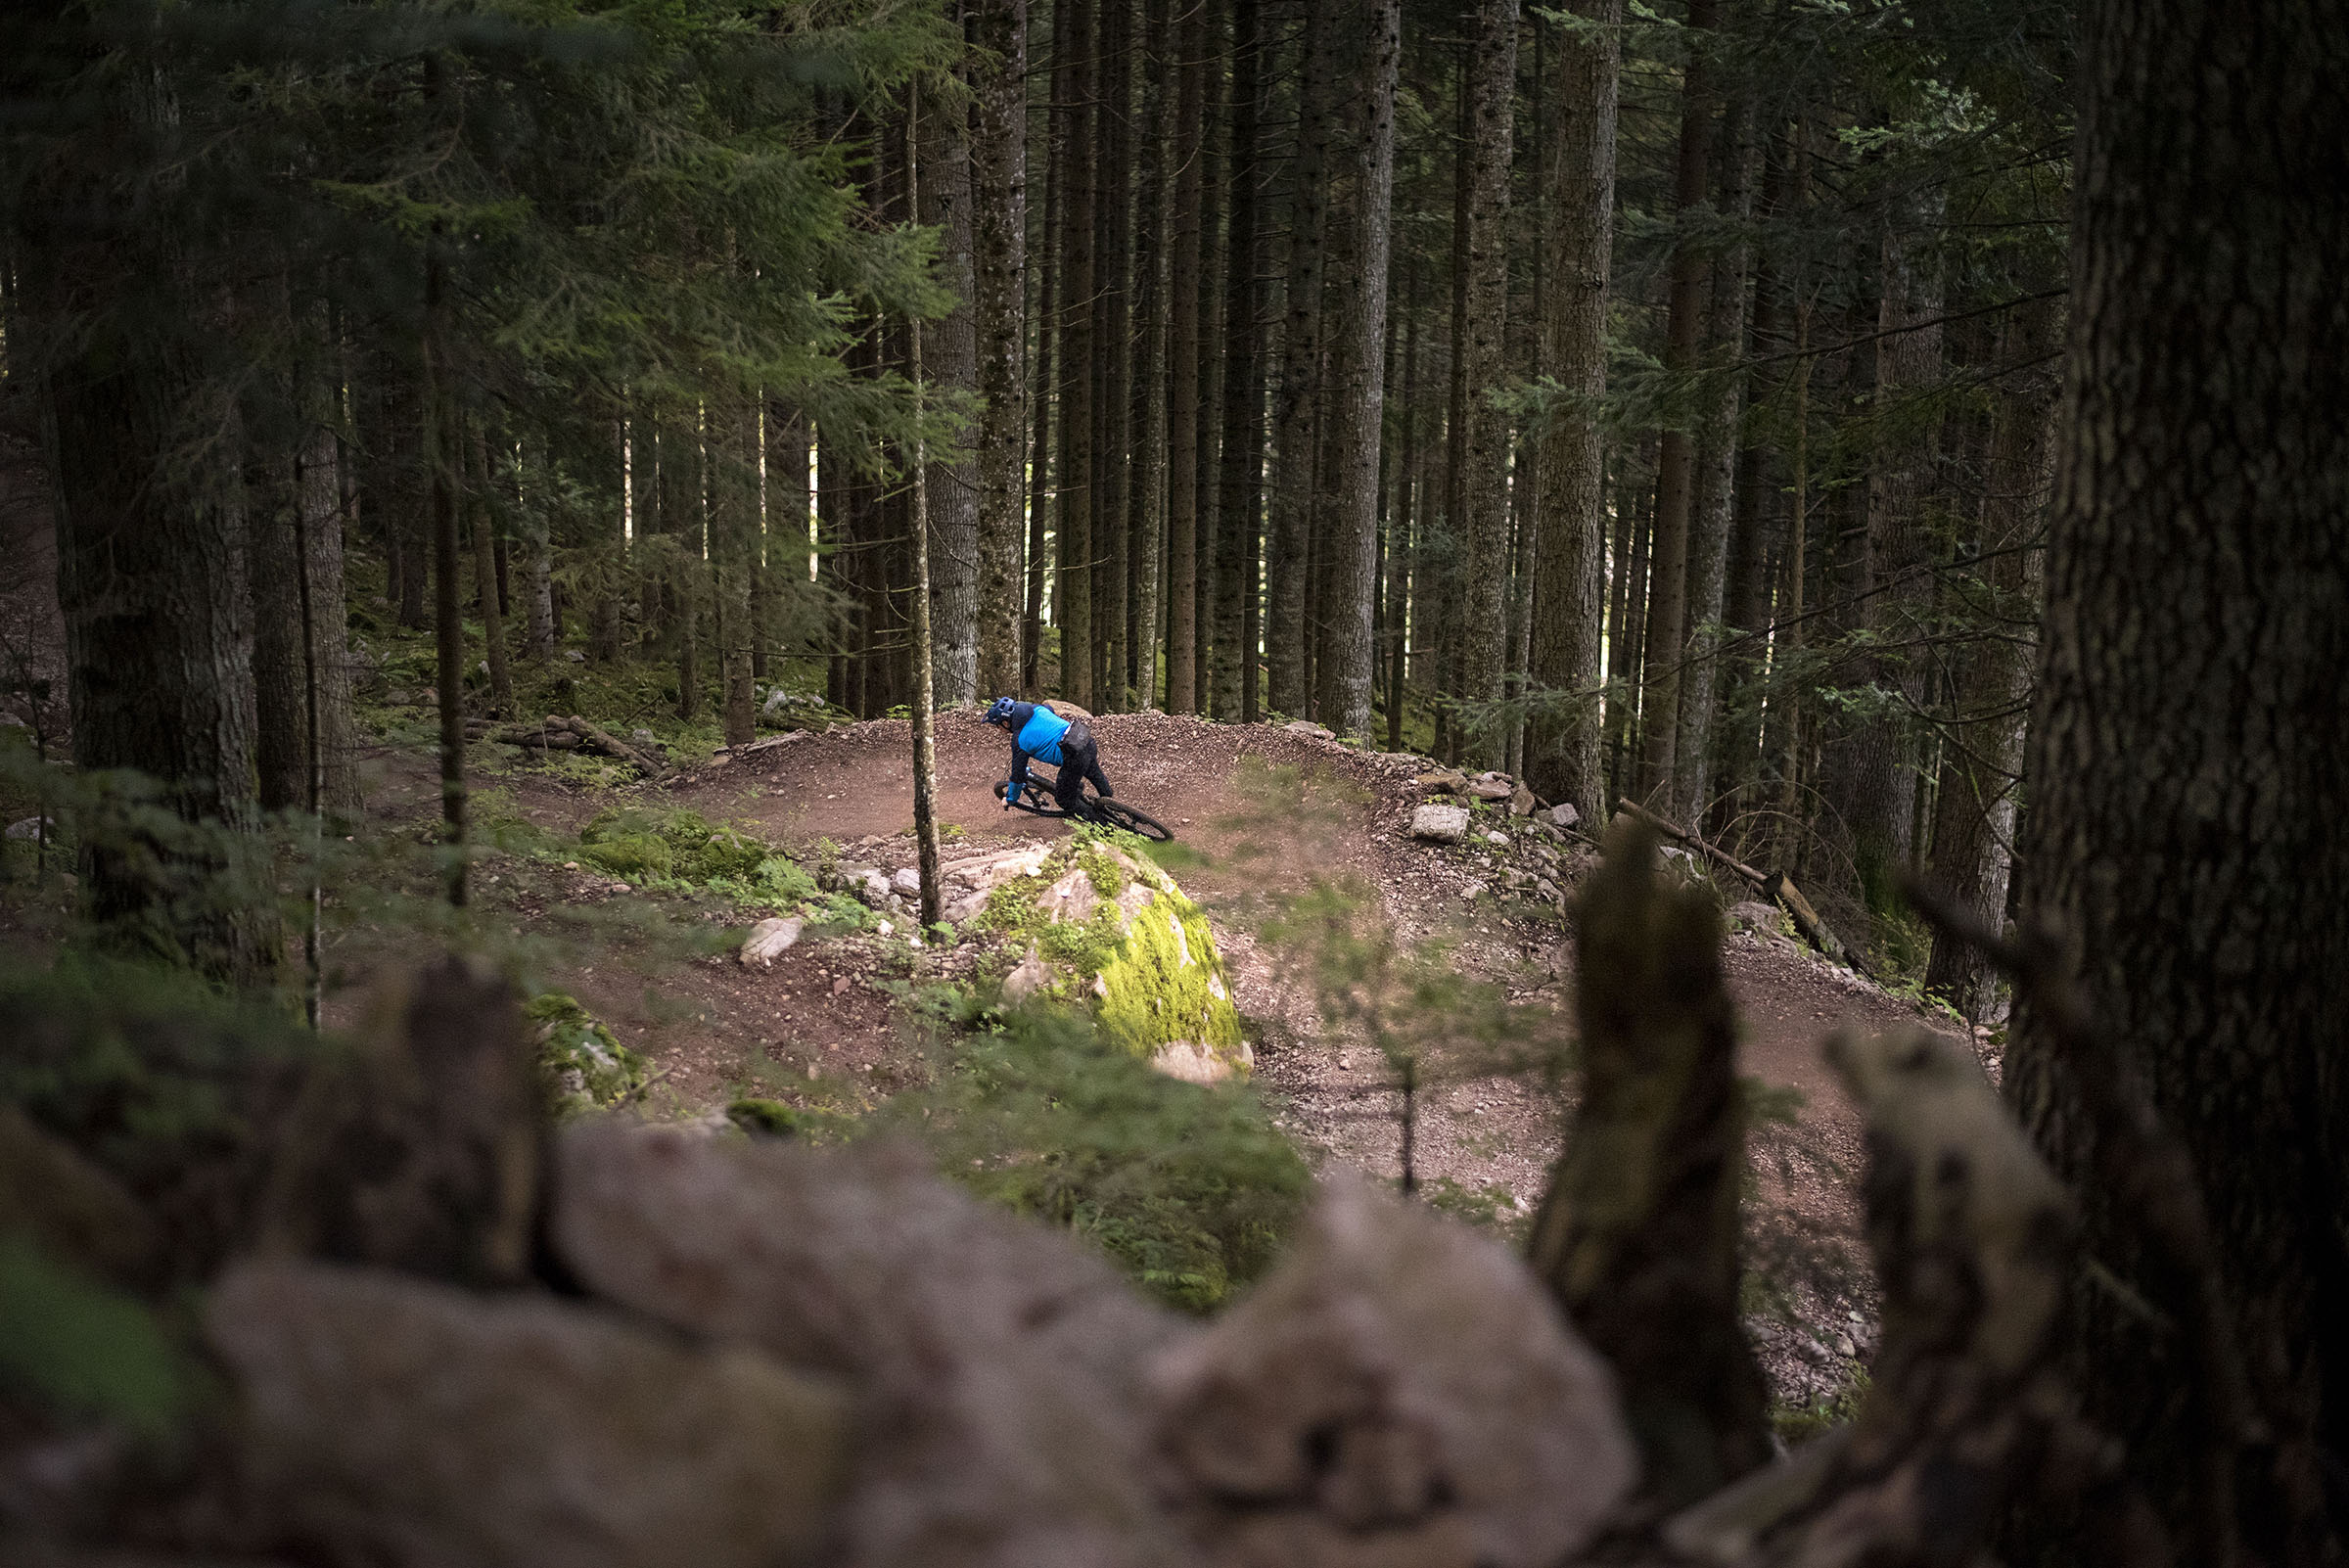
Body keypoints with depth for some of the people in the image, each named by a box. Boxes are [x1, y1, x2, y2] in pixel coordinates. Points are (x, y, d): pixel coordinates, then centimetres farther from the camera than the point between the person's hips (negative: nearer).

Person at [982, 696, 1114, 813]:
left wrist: (1009, 799, 17)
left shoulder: (1020, 740, -6)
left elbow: (1017, 775, 1)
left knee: (1064, 800, 9)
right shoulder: (1036, 708, 11)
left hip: (1075, 757, -8)